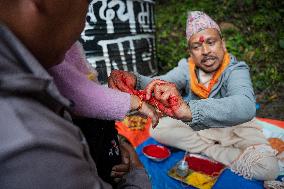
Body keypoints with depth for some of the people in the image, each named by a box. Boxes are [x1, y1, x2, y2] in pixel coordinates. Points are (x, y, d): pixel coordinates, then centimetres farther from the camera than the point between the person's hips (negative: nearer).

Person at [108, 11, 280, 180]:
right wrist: (134, 80, -53)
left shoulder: (236, 70, -24)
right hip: (195, 126, 4)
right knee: (157, 128, -19)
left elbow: (246, 107, -45)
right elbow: (162, 83, -30)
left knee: (268, 167, -26)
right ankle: (224, 152, -13)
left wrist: (189, 110, -62)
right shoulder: (187, 67, -12)